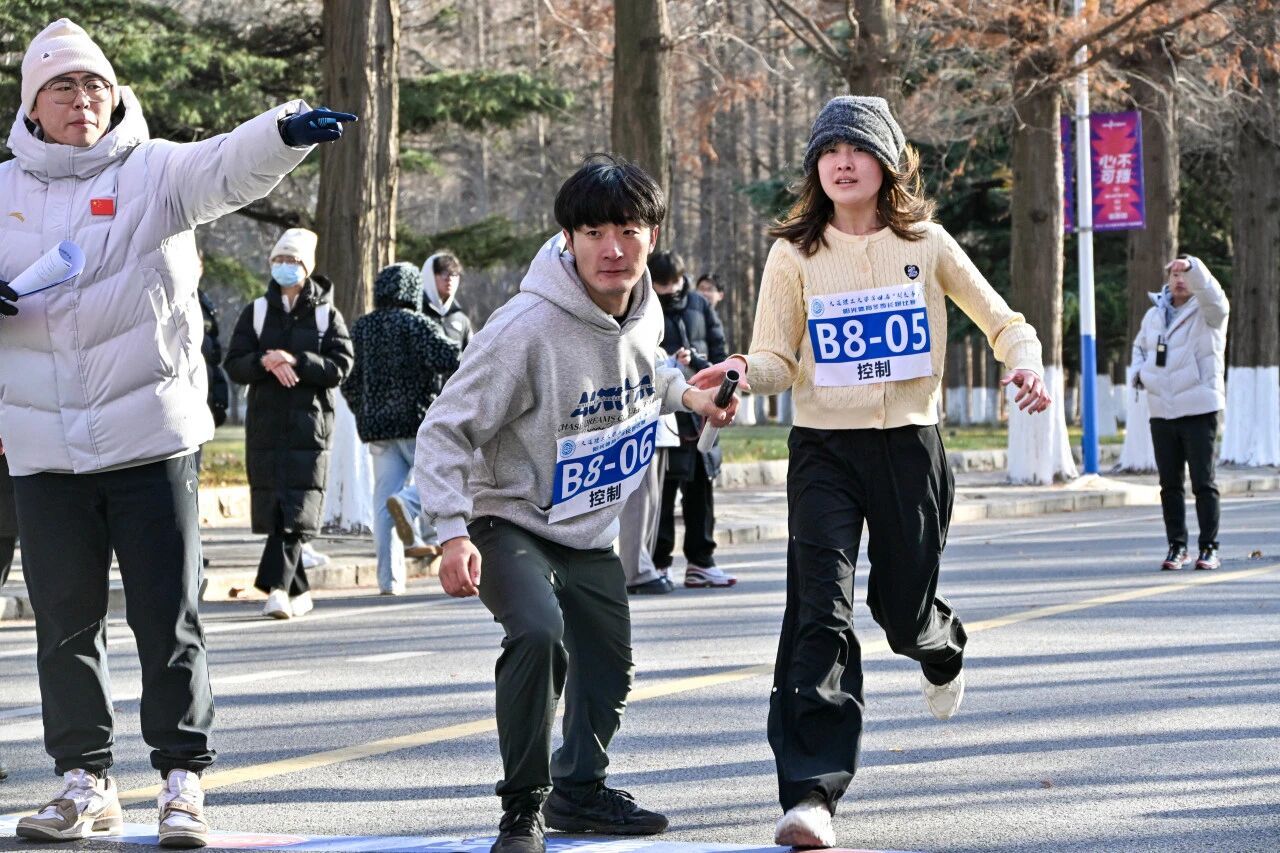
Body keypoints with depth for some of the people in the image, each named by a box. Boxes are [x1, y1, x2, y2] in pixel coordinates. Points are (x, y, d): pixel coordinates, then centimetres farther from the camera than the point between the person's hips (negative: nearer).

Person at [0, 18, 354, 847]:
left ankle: (183, 780, 10)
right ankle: (86, 781, 21)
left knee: (169, 617, 1)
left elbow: (228, 166, -21)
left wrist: (287, 132, -43)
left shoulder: (153, 172, -1)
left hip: (151, 435, -3)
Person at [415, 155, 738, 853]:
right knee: (539, 634, -32)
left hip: (590, 533, 7)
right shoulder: (528, 326, -28)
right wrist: (453, 532, -32)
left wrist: (683, 392, 4)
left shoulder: (645, 311, -6)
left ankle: (579, 788, 43)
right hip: (509, 520, -7)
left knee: (608, 669, 17)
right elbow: (445, 430, -23)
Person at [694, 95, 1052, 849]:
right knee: (821, 612, -15)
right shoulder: (794, 255, 1)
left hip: (911, 446, 1)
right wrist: (744, 369, -23)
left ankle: (944, 652, 53)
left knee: (905, 609, 12)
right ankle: (812, 793, -19)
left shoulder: (926, 243, 2)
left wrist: (1025, 359, -13)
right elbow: (780, 362, 0)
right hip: (824, 448, -1)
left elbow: (1001, 320, 9)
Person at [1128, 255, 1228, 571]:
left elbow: (1212, 294, -26)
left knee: (1203, 482, -4)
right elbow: (1140, 346, 30)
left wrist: (1192, 266, -42)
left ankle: (1209, 548, 2)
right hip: (1162, 412, 5)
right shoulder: (1154, 314, 14)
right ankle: (1177, 547, 13)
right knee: (1170, 485, 7)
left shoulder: (1207, 312, -2)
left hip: (1199, 411, -5)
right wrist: (1137, 371, 9)